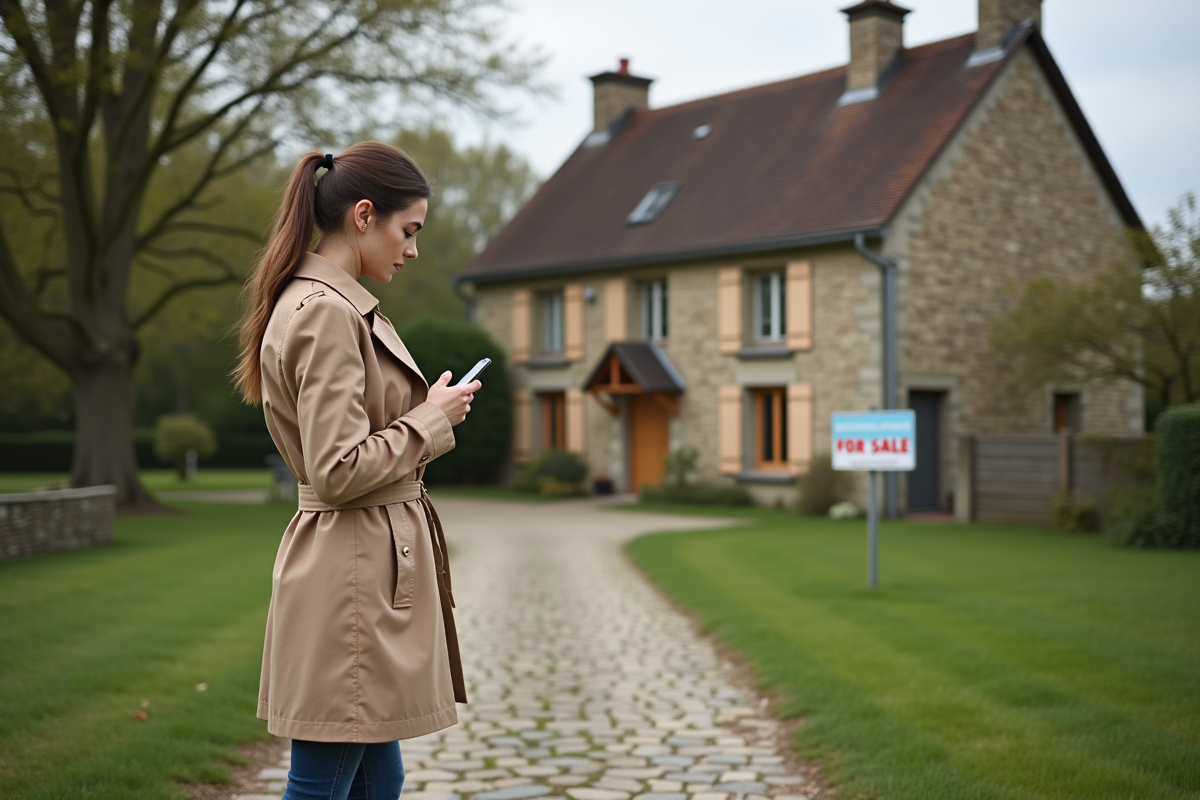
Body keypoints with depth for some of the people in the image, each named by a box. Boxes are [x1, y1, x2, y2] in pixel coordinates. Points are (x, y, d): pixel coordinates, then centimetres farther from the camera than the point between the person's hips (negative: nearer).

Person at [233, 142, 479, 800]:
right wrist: (430, 419, -12)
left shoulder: (337, 305, 14)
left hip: (372, 570, 11)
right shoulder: (325, 313, -17)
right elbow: (338, 473, -23)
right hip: (351, 577, -11)